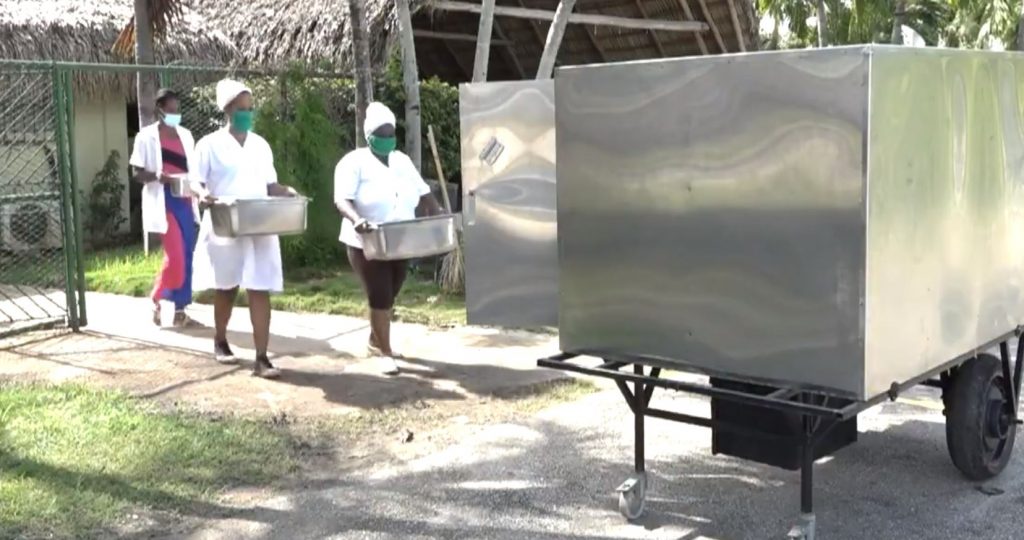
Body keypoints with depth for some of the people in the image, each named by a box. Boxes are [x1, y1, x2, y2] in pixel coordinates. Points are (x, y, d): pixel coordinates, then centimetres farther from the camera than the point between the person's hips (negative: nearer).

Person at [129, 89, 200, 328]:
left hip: (185, 201, 6)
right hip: (163, 202, -6)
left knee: (187, 256, 5)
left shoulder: (185, 135, 13)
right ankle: (157, 301, 9)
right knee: (176, 256, -13)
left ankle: (180, 311, 13)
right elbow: (137, 173, -3)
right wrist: (159, 176, -22)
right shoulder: (146, 136, -2)